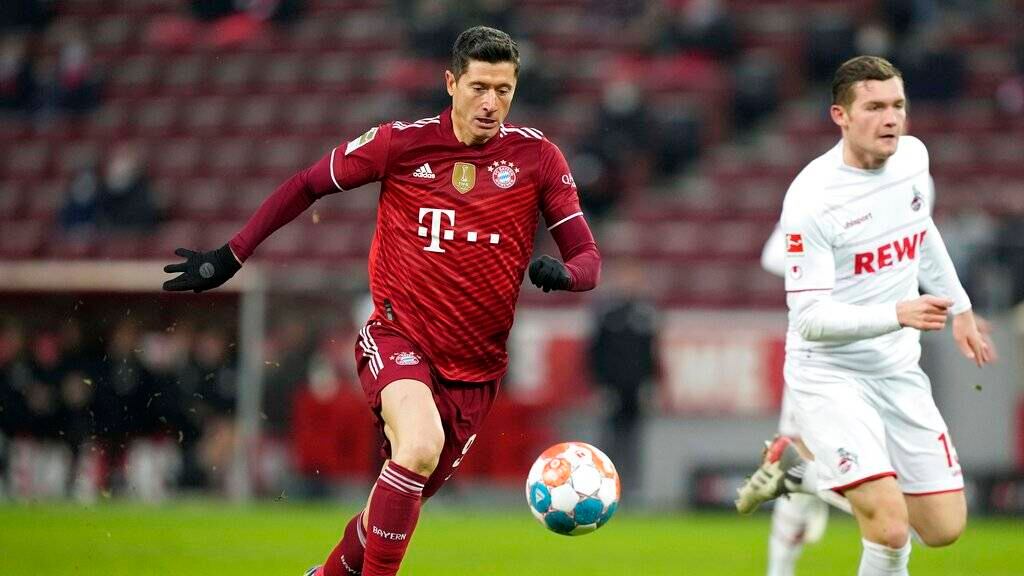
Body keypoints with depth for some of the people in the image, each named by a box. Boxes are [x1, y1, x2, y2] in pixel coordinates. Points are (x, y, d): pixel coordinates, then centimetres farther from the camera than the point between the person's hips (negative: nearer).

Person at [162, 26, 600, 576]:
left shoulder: (536, 156, -4)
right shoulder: (402, 143, -6)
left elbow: (587, 257, -3)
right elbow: (306, 185, 6)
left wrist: (562, 272, -27)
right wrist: (230, 256, 6)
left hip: (476, 364, 3)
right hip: (398, 337, -2)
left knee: (404, 500, 10)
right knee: (420, 446, -33)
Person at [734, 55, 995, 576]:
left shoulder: (912, 156, 0)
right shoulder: (812, 198, -21)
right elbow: (811, 318, -24)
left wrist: (959, 307, 27)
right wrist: (897, 314, -37)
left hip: (897, 371, 7)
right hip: (829, 373, -7)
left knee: (944, 529, 6)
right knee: (890, 526, -24)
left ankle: (796, 468, 25)